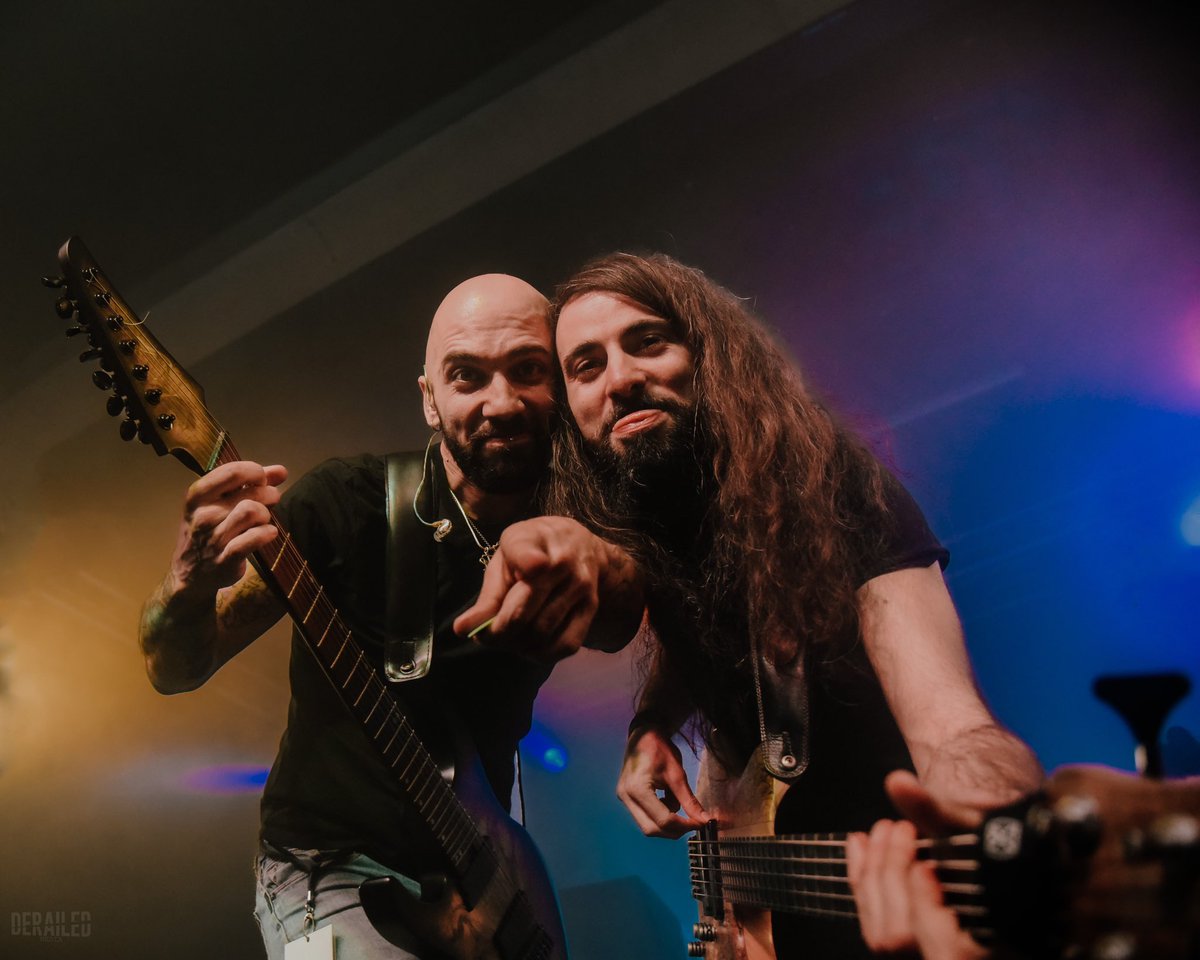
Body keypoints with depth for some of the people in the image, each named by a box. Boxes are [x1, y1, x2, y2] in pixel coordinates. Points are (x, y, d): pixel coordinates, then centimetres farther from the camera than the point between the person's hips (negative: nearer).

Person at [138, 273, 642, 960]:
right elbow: (177, 670, -15)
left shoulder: (564, 515, -3)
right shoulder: (348, 499, -15)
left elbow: (621, 620, -24)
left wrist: (590, 556, -47)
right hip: (331, 870, -4)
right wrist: (191, 586, -38)